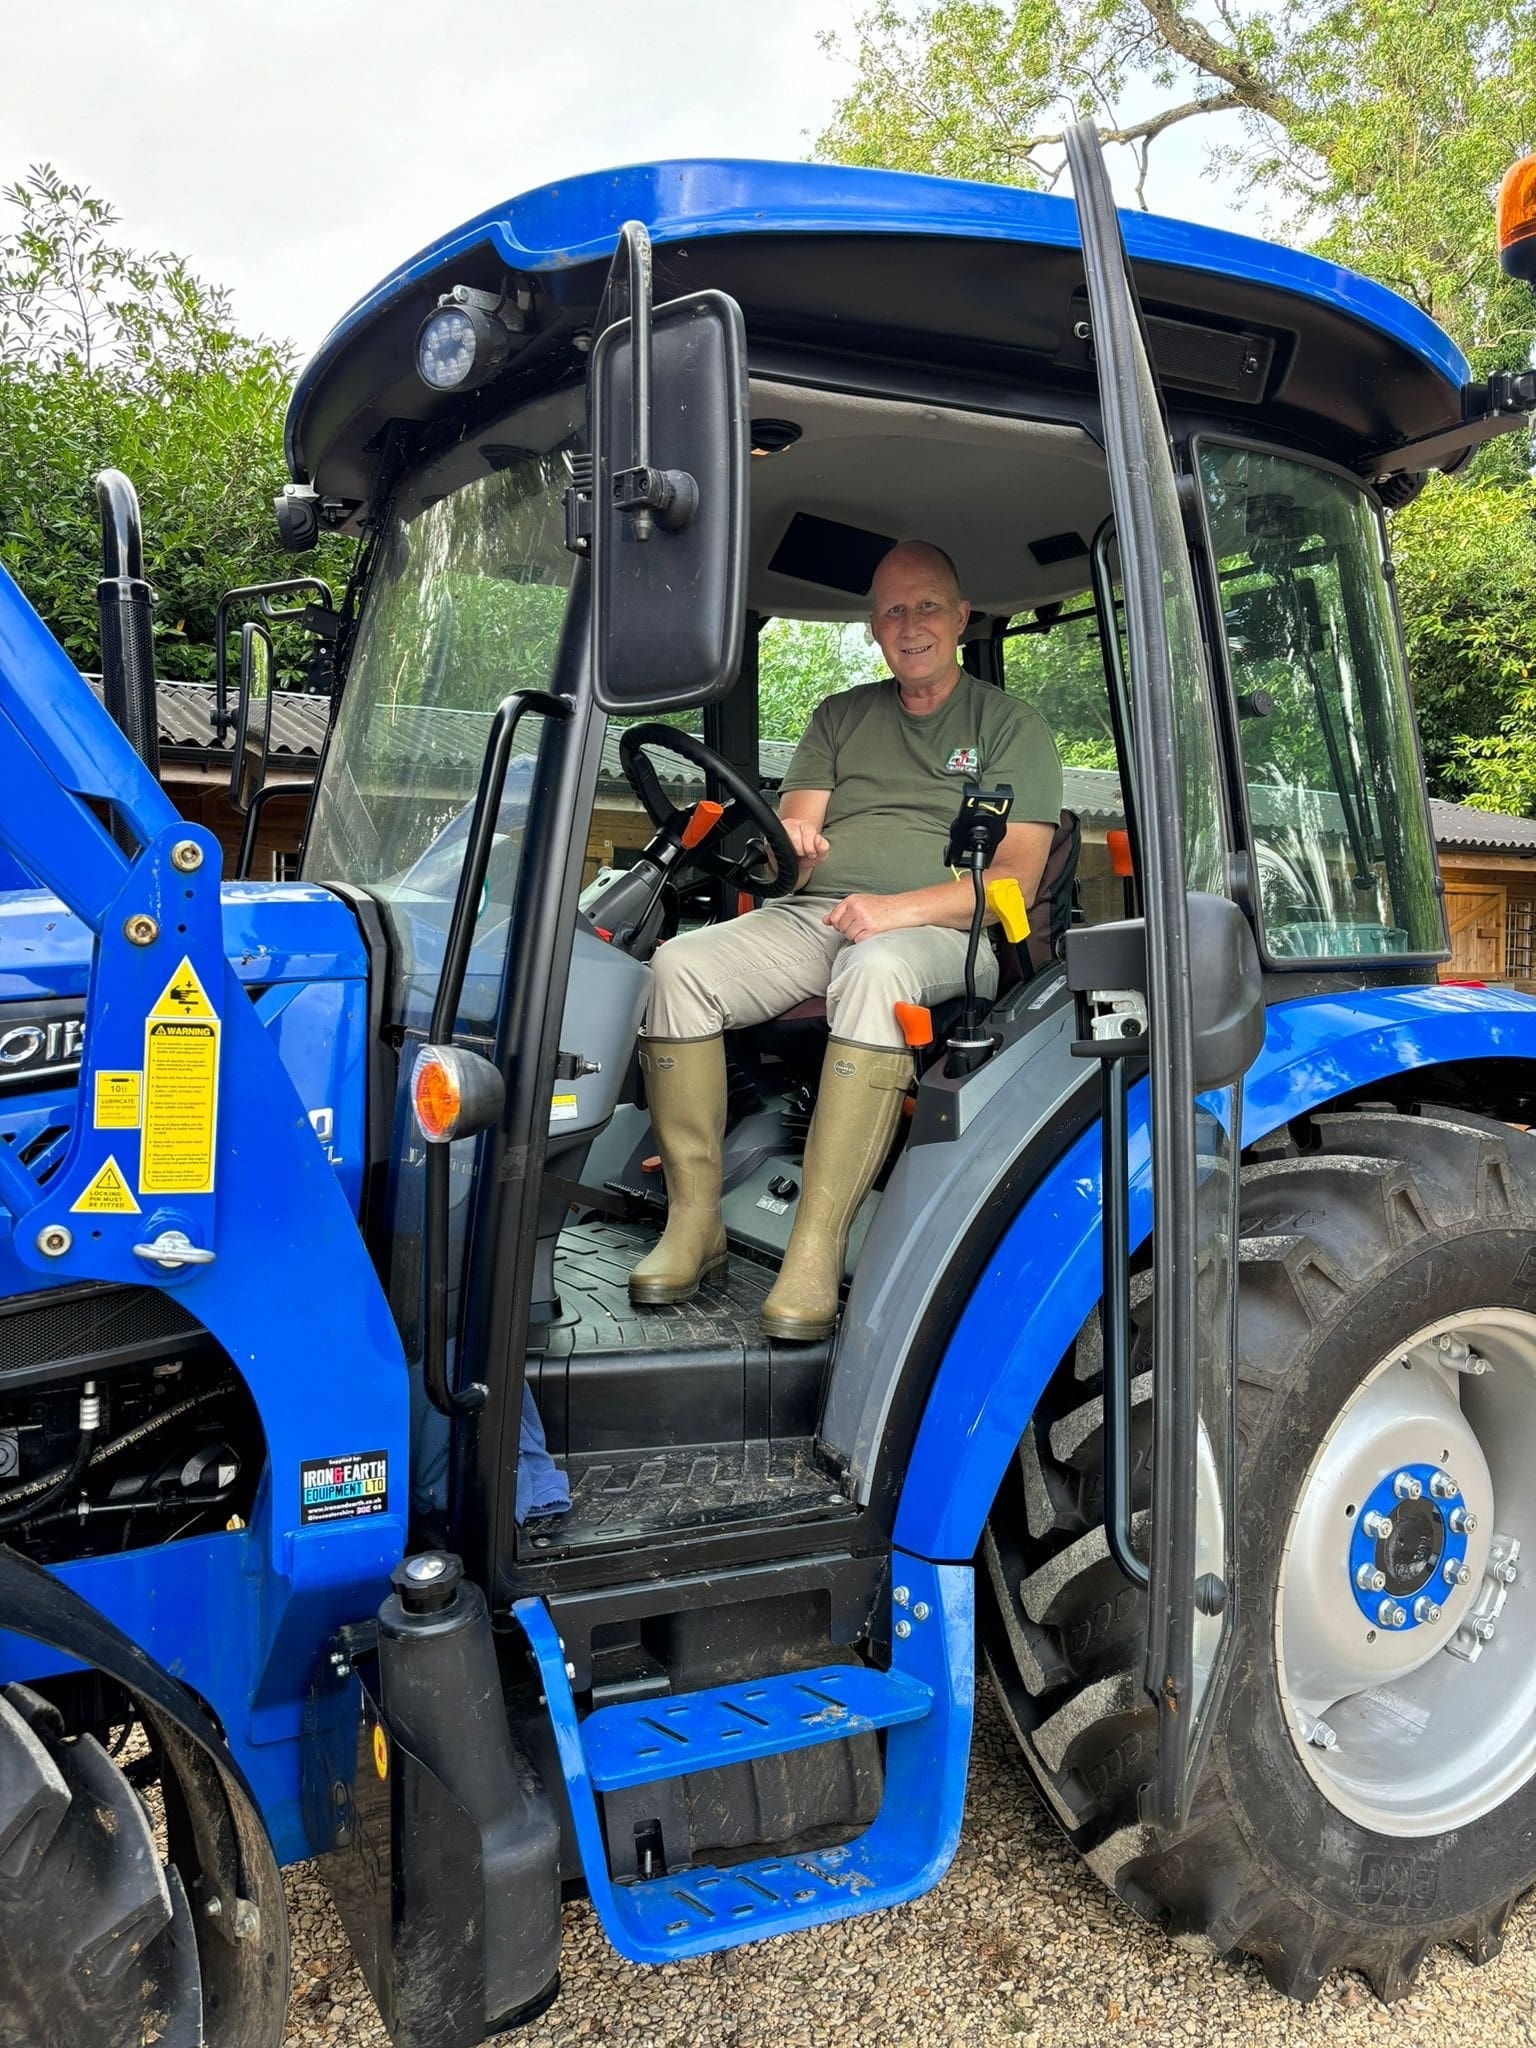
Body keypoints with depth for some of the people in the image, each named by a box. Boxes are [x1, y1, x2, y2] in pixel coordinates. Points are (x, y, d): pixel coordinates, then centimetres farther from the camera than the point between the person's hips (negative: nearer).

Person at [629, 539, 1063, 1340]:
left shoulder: (1011, 726, 10)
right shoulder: (841, 716, 23)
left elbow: (1014, 879, -2)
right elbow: (790, 838, 14)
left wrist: (901, 908, -18)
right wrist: (787, 842, -12)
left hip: (942, 932, -4)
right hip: (810, 915, 4)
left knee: (876, 971, -40)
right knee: (679, 965, -24)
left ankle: (816, 1248, -39)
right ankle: (693, 1223, -20)